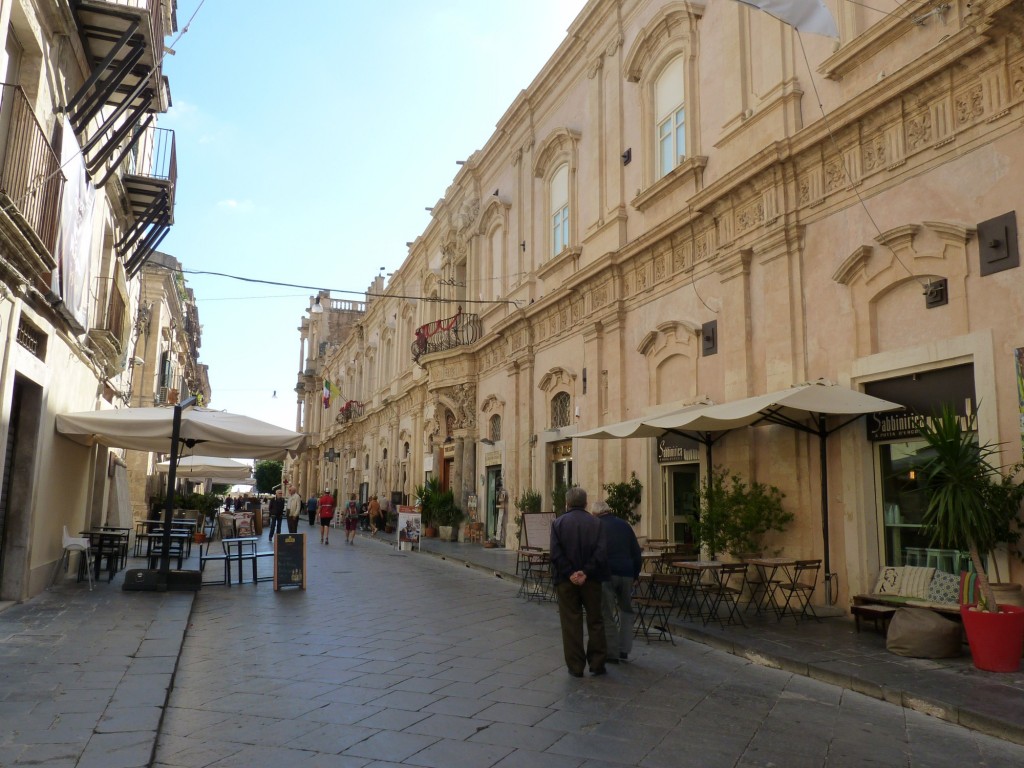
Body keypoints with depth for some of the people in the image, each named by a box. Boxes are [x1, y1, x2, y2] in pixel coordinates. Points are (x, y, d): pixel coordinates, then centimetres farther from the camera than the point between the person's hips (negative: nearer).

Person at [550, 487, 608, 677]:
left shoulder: (558, 523, -2)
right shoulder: (596, 522, -1)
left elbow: (555, 554, -12)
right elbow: (601, 552, -12)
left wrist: (570, 574, -11)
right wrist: (586, 572, -13)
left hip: (566, 581, 0)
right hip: (591, 580, 1)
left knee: (571, 624, 7)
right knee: (595, 622, 13)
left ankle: (575, 667, 10)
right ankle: (597, 664, 16)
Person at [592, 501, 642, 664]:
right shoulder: (624, 525, 12)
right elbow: (637, 554, 12)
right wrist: (635, 575, 18)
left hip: (605, 574, -3)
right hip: (626, 573, 3)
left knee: (607, 614, 5)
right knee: (626, 610, 18)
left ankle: (612, 653, 6)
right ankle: (624, 650, 14)